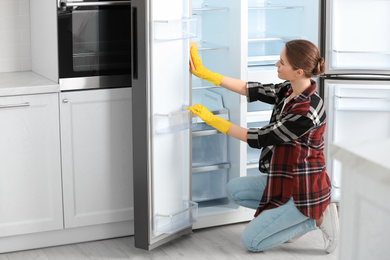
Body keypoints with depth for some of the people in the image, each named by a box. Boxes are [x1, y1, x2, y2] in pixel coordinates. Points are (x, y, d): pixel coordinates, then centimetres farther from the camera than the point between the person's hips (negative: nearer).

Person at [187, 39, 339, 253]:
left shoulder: (308, 111, -29)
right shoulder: (288, 91, -4)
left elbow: (260, 139, -21)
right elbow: (248, 89, 3)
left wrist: (213, 120, -15)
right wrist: (203, 73, 0)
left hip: (303, 190, -9)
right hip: (286, 181, 9)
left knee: (250, 241, -3)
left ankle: (316, 218, 2)